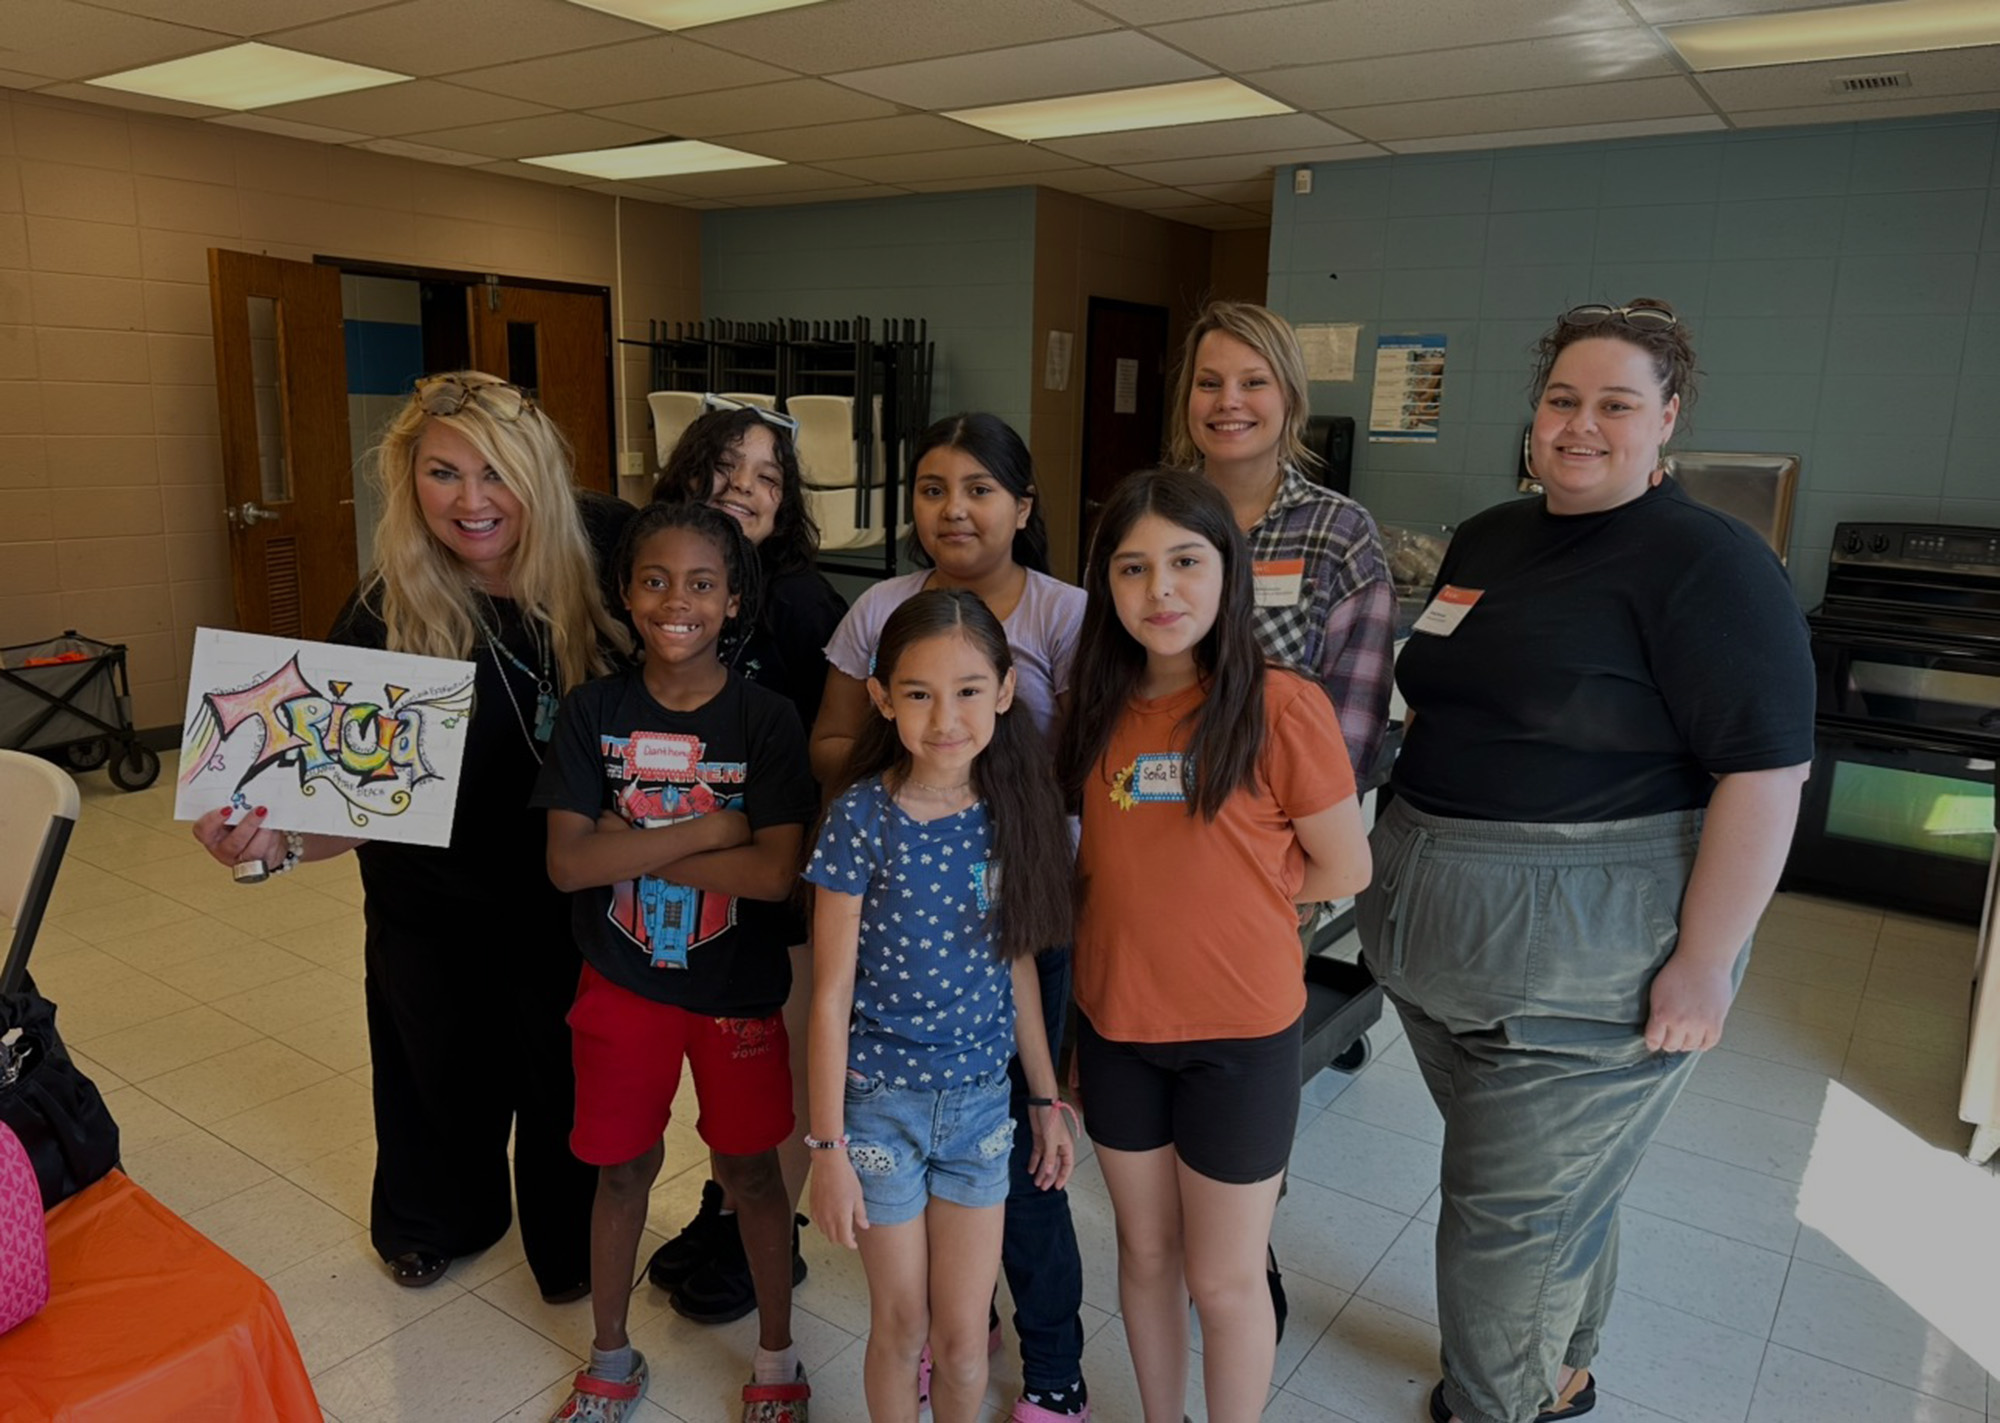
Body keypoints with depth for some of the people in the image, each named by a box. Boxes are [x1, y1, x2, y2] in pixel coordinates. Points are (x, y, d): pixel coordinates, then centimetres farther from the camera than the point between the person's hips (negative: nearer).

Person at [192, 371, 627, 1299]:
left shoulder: (585, 593, -10)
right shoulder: (383, 616, -15)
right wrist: (279, 842, -30)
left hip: (564, 906, 1)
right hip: (433, 917, -1)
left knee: (565, 1085, 16)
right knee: (449, 1085, 20)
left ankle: (569, 1244, 46)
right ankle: (435, 1224, 54)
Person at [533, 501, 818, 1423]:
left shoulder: (765, 719, -13)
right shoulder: (593, 711, -8)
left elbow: (775, 872, -21)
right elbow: (567, 863, -15)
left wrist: (633, 848, -20)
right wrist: (706, 830, -22)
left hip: (737, 987, -1)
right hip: (622, 982, 2)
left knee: (749, 1167, 13)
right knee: (623, 1169, 17)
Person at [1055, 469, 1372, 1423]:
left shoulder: (1283, 707, -17)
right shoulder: (1101, 706, -1)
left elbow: (1343, 870, -8)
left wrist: (1223, 890, -7)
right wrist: (1179, 888, -4)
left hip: (1239, 1031, -4)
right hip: (1116, 1022, 5)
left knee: (1223, 1280, 12)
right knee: (1144, 1250, 21)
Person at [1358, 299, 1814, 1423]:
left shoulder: (1708, 561, -13)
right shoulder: (1488, 540, 10)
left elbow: (1768, 770, -19)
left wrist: (1705, 963, -22)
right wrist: (1410, 849, 16)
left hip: (1590, 953, -7)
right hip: (1444, 934, 7)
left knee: (1514, 1209, 4)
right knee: (1559, 1181, 23)